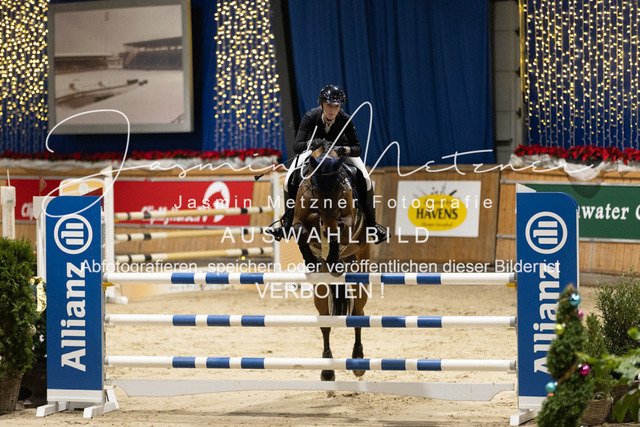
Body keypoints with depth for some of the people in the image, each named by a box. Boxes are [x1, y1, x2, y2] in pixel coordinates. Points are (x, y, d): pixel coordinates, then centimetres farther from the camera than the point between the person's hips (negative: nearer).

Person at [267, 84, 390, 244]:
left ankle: (371, 223, -7)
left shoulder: (345, 120, -29)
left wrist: (345, 150, -50)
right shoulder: (310, 117, -30)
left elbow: (357, 148, -27)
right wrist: (310, 143, -56)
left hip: (341, 151, 0)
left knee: (365, 180, -21)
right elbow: (296, 146, -34)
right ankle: (287, 223, -3)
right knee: (290, 181, -20)